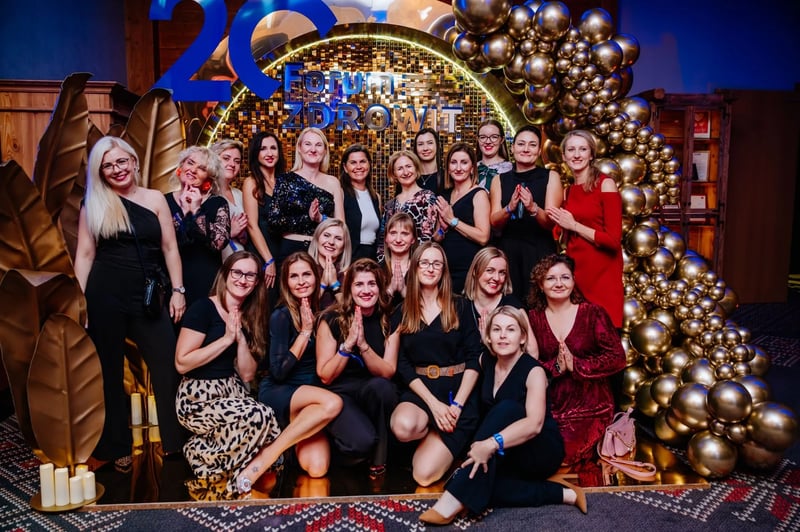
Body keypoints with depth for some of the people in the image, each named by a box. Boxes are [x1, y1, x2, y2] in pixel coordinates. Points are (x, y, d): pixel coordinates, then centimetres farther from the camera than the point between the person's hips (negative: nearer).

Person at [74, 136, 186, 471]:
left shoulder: (155, 199, 7)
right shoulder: (93, 204, 5)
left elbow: (169, 248, 6)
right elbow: (85, 253, 4)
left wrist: (178, 290, 1)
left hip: (147, 294, 1)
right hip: (105, 294, 0)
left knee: (167, 363, -2)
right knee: (110, 370, 9)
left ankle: (176, 440, 13)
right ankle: (117, 447, 23)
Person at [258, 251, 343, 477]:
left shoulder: (320, 310, 6)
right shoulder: (282, 315, -9)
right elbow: (278, 372, -14)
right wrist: (305, 331, -15)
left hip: (311, 395, 4)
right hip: (277, 393, -4)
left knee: (317, 468, -20)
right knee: (333, 403, -34)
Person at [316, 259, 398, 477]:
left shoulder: (388, 320, -1)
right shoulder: (332, 319, -8)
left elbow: (387, 373, -7)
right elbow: (325, 377, -7)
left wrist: (363, 345, -23)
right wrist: (348, 344, -21)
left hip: (375, 394, 3)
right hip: (340, 395, -2)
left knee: (380, 386, -35)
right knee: (363, 442, -33)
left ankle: (378, 460, -11)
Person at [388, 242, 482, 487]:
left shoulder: (459, 307, 3)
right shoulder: (402, 313, 8)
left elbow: (474, 358, -2)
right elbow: (403, 365, 1)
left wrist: (457, 405, -13)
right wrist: (433, 403, -13)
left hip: (457, 391, -2)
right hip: (420, 391, 2)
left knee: (424, 474, -19)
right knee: (403, 426, -35)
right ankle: (432, 436, 0)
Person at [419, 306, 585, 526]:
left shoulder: (533, 371, -15)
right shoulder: (485, 362, 2)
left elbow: (534, 424, -30)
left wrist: (492, 443, -44)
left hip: (541, 451, -5)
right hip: (507, 457, 5)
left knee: (507, 408, -34)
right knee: (480, 485, -29)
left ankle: (455, 498, -37)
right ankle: (559, 492, -14)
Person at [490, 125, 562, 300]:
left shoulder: (550, 177, 3)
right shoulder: (500, 180, 9)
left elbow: (552, 222, -6)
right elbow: (495, 223, 0)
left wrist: (533, 208, -25)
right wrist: (510, 207, -20)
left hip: (540, 252, -1)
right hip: (507, 251, 2)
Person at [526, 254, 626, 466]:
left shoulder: (593, 313, -1)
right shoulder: (533, 317, 5)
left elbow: (617, 358, -7)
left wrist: (576, 365, -17)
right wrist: (554, 367, -18)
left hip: (589, 405, -1)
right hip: (549, 406, 2)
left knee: (568, 454, -22)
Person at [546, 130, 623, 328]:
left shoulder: (605, 184, -6)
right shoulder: (568, 191, 12)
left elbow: (613, 240, -14)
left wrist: (574, 225, -10)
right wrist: (561, 224, 2)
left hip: (601, 274, -5)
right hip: (574, 271, 6)